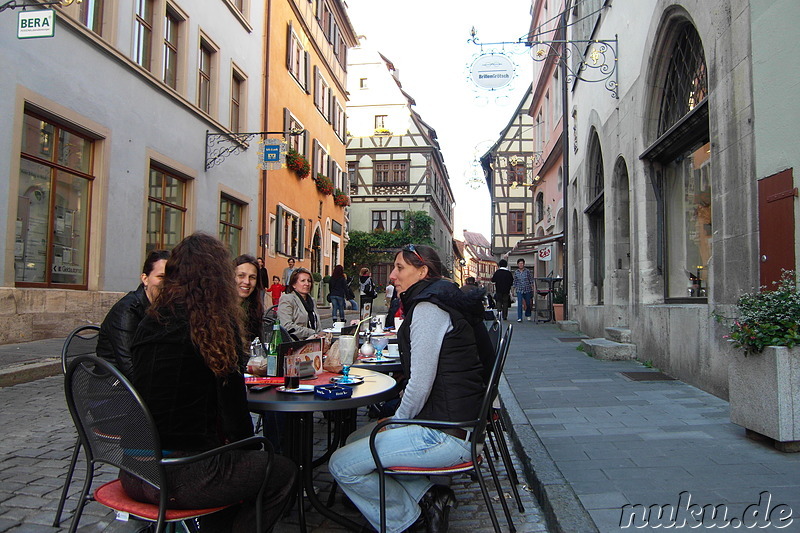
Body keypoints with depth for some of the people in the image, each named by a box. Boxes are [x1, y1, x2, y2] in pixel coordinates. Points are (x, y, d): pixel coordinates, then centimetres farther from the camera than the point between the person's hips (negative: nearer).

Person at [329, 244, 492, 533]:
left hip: (448, 434, -11)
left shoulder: (427, 309, -16)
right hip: (456, 421, 11)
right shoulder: (439, 302, 16)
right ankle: (428, 494, 10)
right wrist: (397, 421, 15)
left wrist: (396, 421, -3)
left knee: (341, 464, -9)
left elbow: (420, 385, -20)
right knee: (358, 438, 18)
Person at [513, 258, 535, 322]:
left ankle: (528, 315, 30)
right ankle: (519, 318, -8)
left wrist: (532, 288, -3)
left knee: (528, 303, 9)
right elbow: (515, 282, 10)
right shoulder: (516, 272, 3)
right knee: (519, 304, -11)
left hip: (527, 290, 0)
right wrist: (514, 289, 7)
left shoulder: (528, 271, -1)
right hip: (519, 290, 0)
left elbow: (531, 280, 2)